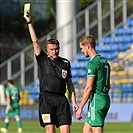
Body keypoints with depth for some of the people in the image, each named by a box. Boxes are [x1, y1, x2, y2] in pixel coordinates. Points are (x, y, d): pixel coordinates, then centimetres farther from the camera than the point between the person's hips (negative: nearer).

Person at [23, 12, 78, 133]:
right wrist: (29, 22, -1)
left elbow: (69, 83, 15)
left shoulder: (65, 63, 13)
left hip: (61, 99, 2)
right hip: (46, 99, -2)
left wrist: (74, 101, 9)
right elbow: (35, 41, 1)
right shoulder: (43, 60, 6)